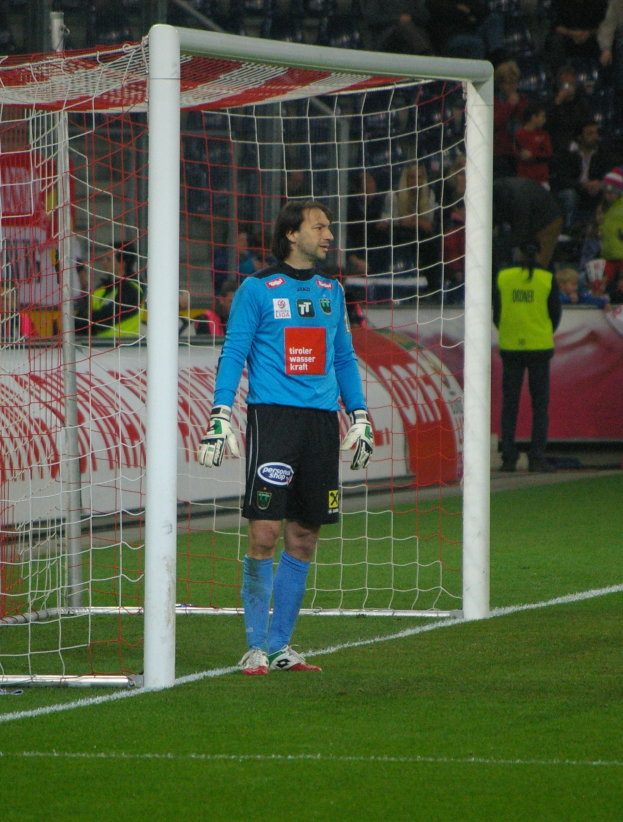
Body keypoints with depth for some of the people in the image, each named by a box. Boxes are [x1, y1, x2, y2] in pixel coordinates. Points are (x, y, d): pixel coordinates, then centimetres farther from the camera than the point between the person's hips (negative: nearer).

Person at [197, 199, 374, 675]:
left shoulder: (331, 292, 17)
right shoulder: (257, 289, 1)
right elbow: (233, 354, -2)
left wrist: (360, 417, 18)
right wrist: (221, 415, -11)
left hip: (322, 421, 5)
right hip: (273, 418, -5)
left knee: (304, 538, 4)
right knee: (265, 533, -11)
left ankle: (280, 645, 12)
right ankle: (256, 648, -5)